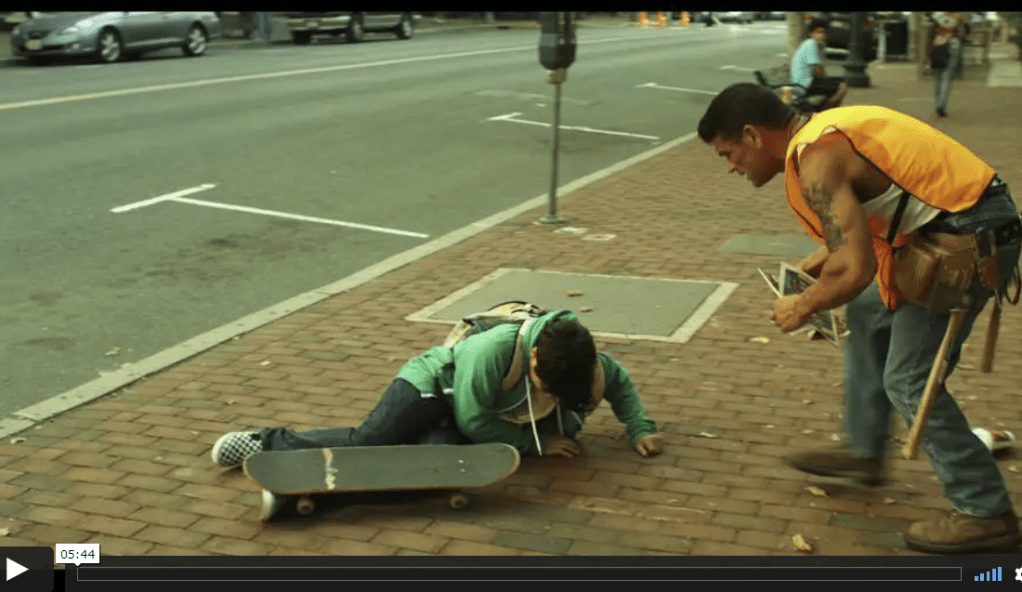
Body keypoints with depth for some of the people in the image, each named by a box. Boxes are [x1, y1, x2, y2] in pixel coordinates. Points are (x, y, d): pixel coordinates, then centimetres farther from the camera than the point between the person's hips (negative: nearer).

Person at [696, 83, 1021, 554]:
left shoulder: (816, 160, -20)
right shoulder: (824, 130, 10)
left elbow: (855, 270, -27)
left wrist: (804, 306, -9)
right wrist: (825, 257, 15)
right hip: (960, 221, 10)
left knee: (908, 380, -4)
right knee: (868, 312, 23)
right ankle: (864, 451, 33)